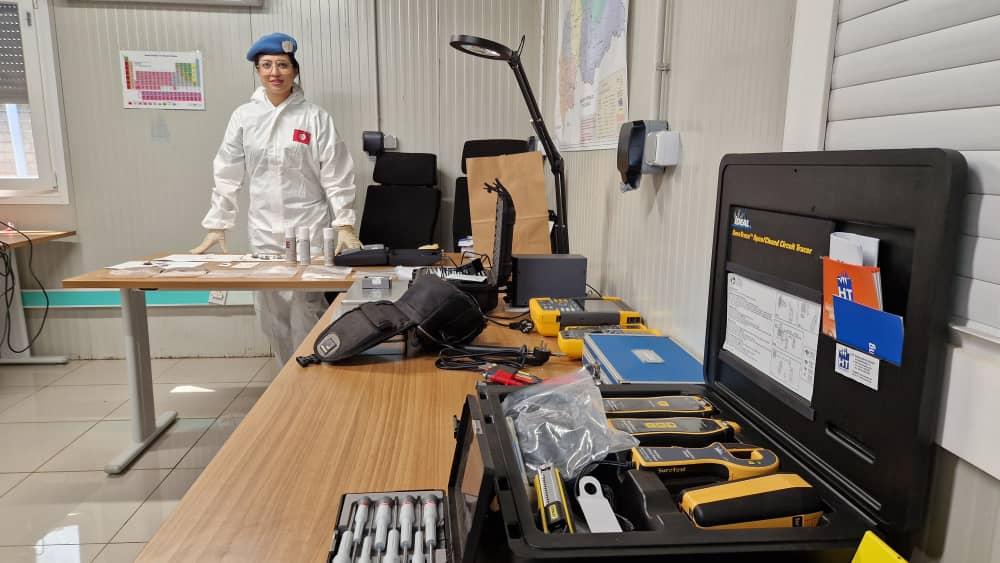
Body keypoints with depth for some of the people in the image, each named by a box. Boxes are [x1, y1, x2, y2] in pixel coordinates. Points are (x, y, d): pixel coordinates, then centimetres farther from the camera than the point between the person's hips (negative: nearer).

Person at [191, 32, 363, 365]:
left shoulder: (314, 117, -2)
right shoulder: (243, 116, 6)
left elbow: (336, 174, -4)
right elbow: (228, 175, 9)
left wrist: (344, 226, -11)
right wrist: (216, 226, 6)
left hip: (309, 229, -3)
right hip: (263, 231, 3)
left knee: (306, 311, -4)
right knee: (271, 313, 6)